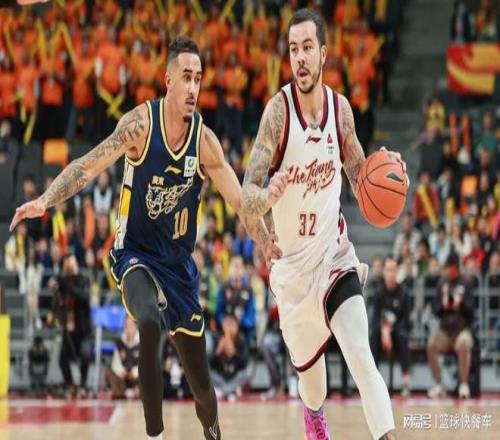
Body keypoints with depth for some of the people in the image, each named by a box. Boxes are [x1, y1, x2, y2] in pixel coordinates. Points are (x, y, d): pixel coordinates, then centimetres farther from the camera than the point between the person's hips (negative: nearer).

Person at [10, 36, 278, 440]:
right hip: (135, 253, -3)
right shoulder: (140, 123, -14)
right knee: (150, 321, -36)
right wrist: (45, 201, -28)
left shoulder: (205, 141, -7)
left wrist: (267, 243, -18)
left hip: (179, 262, 3)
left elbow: (240, 201, -4)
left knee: (201, 382, 5)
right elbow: (89, 166, -15)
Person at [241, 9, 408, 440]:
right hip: (293, 262, -1)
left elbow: (359, 175, 10)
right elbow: (247, 195, -19)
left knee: (363, 360, -18)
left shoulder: (341, 108, -6)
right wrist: (268, 198, -43)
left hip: (335, 255, 1)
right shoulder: (278, 111, -18)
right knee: (307, 364, 18)